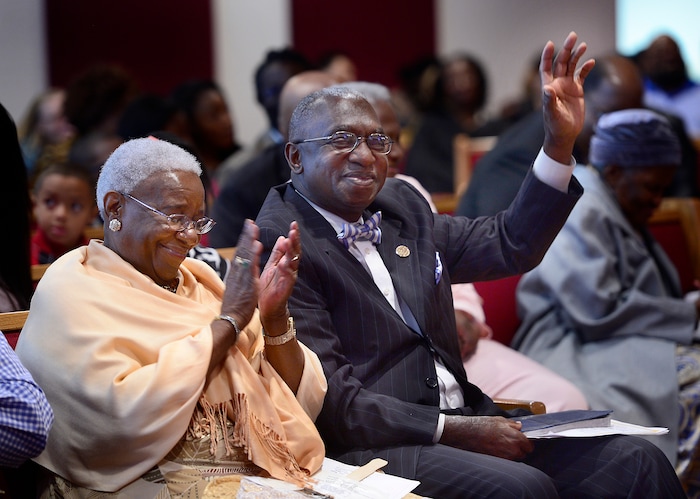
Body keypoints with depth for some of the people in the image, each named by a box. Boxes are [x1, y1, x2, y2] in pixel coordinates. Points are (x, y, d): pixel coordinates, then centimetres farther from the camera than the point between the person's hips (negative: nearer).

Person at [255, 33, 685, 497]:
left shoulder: (400, 203, 14)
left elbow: (510, 246, 22)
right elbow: (329, 399, -15)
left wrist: (561, 142, 11)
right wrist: (455, 431, -17)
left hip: (465, 419, 8)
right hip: (369, 444, -7)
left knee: (637, 461, -7)